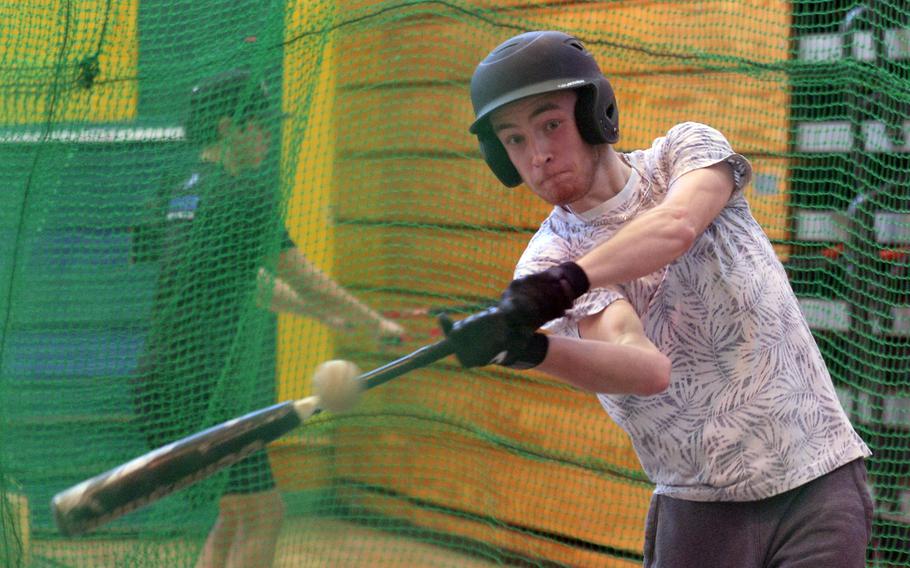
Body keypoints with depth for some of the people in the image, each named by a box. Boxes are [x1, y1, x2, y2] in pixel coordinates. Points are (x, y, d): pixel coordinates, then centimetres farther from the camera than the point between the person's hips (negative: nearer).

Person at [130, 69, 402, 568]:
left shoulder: (175, 196, 17)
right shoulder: (246, 194, -9)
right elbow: (300, 276, -4)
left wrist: (325, 313, 34)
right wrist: (376, 324, 10)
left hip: (157, 382, 9)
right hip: (203, 388, -9)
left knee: (236, 516, 16)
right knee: (262, 514, -1)